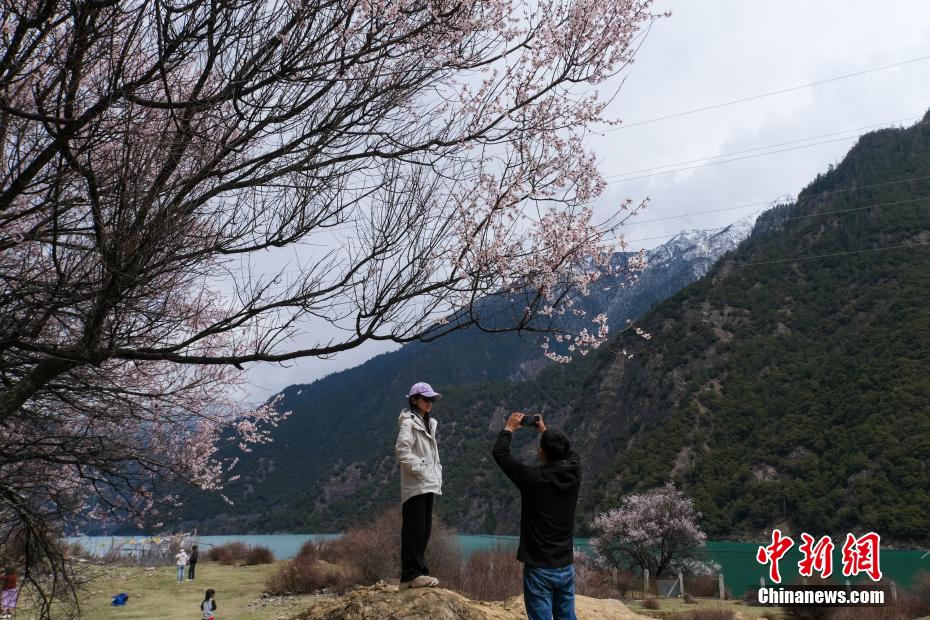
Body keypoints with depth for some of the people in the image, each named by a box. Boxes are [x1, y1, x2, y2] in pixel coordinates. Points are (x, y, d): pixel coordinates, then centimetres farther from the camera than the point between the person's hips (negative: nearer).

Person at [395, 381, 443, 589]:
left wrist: (437, 477, 12)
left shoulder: (428, 423, 19)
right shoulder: (409, 422, -9)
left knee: (424, 531, 11)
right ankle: (412, 574, -3)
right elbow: (402, 451, -20)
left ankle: (417, 571, 18)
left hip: (428, 485, 9)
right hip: (415, 486, -9)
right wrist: (420, 470, -17)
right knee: (414, 530, -6)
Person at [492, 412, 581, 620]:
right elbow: (569, 452, 20)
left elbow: (499, 453, -4)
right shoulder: (573, 473, -4)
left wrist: (509, 428, 11)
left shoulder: (533, 478, -16)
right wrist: (545, 430, 28)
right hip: (566, 568, 5)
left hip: (540, 569, -5)